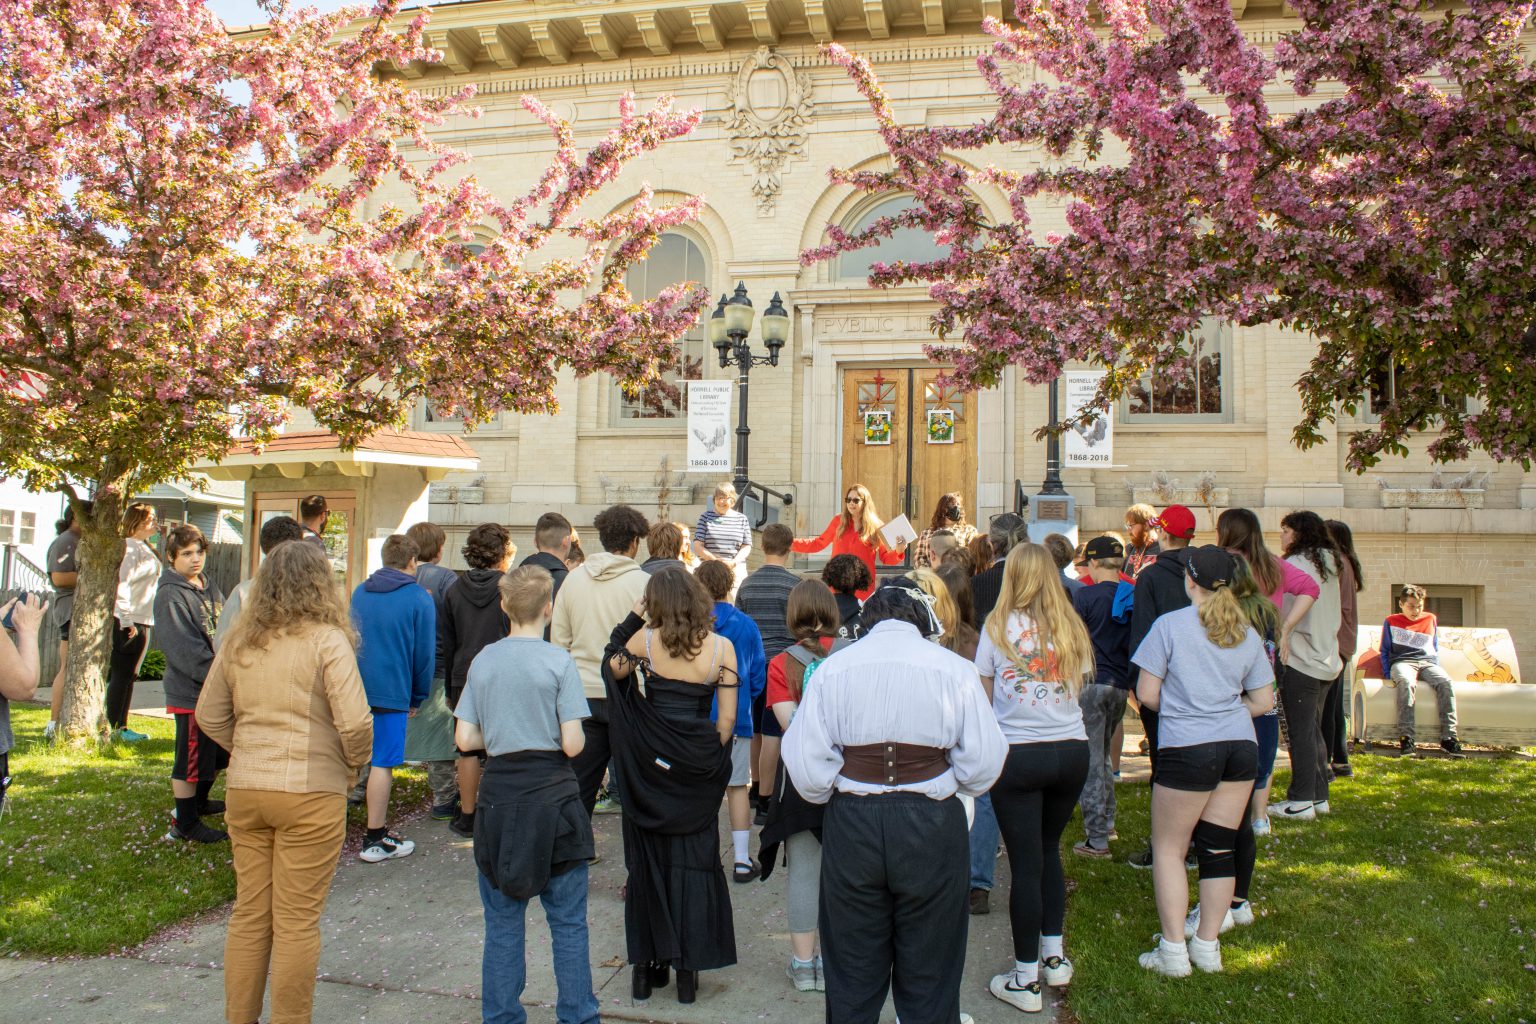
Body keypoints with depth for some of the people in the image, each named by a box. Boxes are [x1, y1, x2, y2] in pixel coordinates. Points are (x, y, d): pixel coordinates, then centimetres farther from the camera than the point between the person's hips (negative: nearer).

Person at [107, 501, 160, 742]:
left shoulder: (145, 548, 16)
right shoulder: (130, 547, -13)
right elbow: (122, 582, -20)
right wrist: (127, 620, -24)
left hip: (142, 621, 9)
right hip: (130, 622, -9)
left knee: (129, 676, 13)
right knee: (121, 675, -3)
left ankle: (120, 726, 20)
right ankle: (112, 727, 3)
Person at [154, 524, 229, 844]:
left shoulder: (209, 589, 12)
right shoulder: (171, 595, -15)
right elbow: (184, 649, -21)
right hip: (191, 692, -9)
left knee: (217, 754, 21)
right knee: (191, 760, 0)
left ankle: (199, 802, 41)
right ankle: (184, 824, 13)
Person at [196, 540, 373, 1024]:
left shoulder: (238, 641, 7)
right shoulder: (327, 640, -12)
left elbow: (209, 716, 12)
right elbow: (355, 724, -17)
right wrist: (354, 766, 0)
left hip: (243, 789, 6)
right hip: (310, 792, -6)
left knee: (249, 913, 17)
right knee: (297, 920, 5)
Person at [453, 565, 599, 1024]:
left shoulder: (482, 660, 1)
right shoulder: (559, 661, -10)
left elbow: (466, 738, 0)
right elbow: (572, 744, -13)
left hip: (498, 797, 3)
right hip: (552, 797, -3)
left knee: (502, 924, 13)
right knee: (568, 924, 8)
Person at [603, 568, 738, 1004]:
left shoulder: (645, 638, -6)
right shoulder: (722, 648, -6)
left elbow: (613, 669, 14)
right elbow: (727, 719, -4)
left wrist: (632, 618, 11)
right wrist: (711, 760, 10)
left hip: (649, 759, 0)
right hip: (697, 766, 0)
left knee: (647, 858, 13)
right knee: (693, 861, 10)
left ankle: (646, 967, 20)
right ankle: (686, 970, 14)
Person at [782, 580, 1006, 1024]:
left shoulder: (832, 668, -2)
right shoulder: (954, 669, -4)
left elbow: (806, 764, -5)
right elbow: (983, 762, -5)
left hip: (851, 825, 1)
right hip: (932, 828, -1)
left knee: (852, 975, 16)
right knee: (928, 975, 14)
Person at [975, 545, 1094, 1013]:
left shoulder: (998, 626, -4)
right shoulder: (1073, 629, 4)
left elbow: (984, 696, 2)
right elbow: (1077, 688, 12)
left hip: (1017, 755, -3)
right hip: (1072, 751, 3)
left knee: (1026, 862, 2)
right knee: (1049, 850, 22)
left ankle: (1026, 980, 10)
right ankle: (1055, 955, 29)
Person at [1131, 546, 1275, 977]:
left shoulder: (1170, 625, -8)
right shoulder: (1247, 634, 7)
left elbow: (1147, 693, -7)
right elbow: (1263, 701, 11)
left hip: (1187, 750, -5)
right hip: (1241, 747, 5)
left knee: (1168, 848, 7)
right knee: (1219, 848, 11)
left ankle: (1173, 951, 7)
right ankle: (1208, 946, 19)